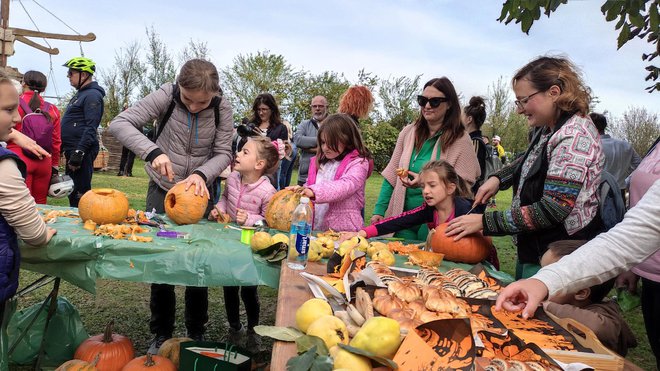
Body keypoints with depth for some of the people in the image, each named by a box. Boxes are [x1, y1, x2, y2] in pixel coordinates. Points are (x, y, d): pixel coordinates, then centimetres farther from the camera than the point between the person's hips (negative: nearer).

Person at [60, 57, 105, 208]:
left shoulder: (92, 95, -12)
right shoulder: (80, 94, 20)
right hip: (73, 150, 11)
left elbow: (91, 128, -20)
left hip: (82, 150, -11)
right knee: (72, 190, 17)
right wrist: (69, 151, 22)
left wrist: (79, 152, -25)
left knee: (80, 193, -8)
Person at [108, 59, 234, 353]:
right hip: (162, 189, 0)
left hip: (199, 190, 1)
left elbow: (223, 153, -8)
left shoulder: (222, 108, -13)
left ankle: (196, 333, 25)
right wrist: (152, 151, -36)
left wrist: (201, 173, -28)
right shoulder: (167, 96, -17)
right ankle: (161, 333, 24)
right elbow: (119, 123, -21)